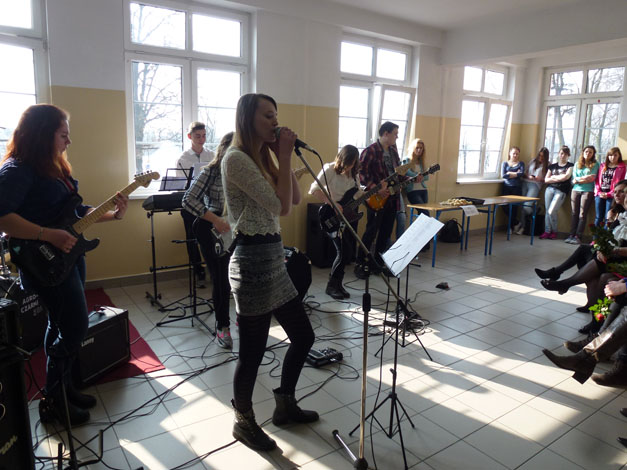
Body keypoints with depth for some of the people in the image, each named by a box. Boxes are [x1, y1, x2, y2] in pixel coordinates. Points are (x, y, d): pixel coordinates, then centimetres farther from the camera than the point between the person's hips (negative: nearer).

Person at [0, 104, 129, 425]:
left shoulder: (54, 167, 12)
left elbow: (76, 211, 14)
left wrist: (114, 214, 2)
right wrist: (50, 235, -27)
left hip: (69, 256, 9)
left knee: (61, 327, 17)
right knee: (75, 328, -4)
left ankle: (63, 387, 31)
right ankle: (52, 401, 13)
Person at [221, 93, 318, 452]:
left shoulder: (262, 159, 16)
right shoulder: (236, 159, -14)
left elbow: (295, 199, 13)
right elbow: (282, 206, -19)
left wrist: (282, 157, 7)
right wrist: (286, 155, -13)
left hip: (274, 256, 10)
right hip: (254, 260, -9)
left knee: (303, 336, 16)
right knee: (253, 351, 5)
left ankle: (285, 406, 37)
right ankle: (244, 423, 29)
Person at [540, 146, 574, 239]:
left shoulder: (570, 166, 6)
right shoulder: (552, 166, 16)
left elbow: (566, 177, -10)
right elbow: (546, 180, 9)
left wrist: (553, 177, 2)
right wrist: (559, 179, -3)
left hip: (561, 191, -4)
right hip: (550, 189, 4)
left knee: (551, 212, -14)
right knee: (547, 211, -2)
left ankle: (554, 232, 3)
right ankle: (547, 231, 5)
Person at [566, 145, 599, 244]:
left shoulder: (595, 164, 6)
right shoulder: (577, 164, 15)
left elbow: (592, 178, -6)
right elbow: (574, 179, 6)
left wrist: (578, 179, -4)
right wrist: (586, 178, -7)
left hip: (588, 191, -3)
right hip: (576, 190, 3)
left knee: (582, 214, -6)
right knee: (574, 213, 1)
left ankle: (578, 236, -8)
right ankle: (572, 235, 1)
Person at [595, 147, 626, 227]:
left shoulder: (622, 167, 3)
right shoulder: (603, 165, 14)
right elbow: (597, 180, 9)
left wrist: (608, 194, -10)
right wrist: (599, 192, -5)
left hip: (611, 195, -3)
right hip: (600, 194, 3)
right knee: (598, 217, 5)